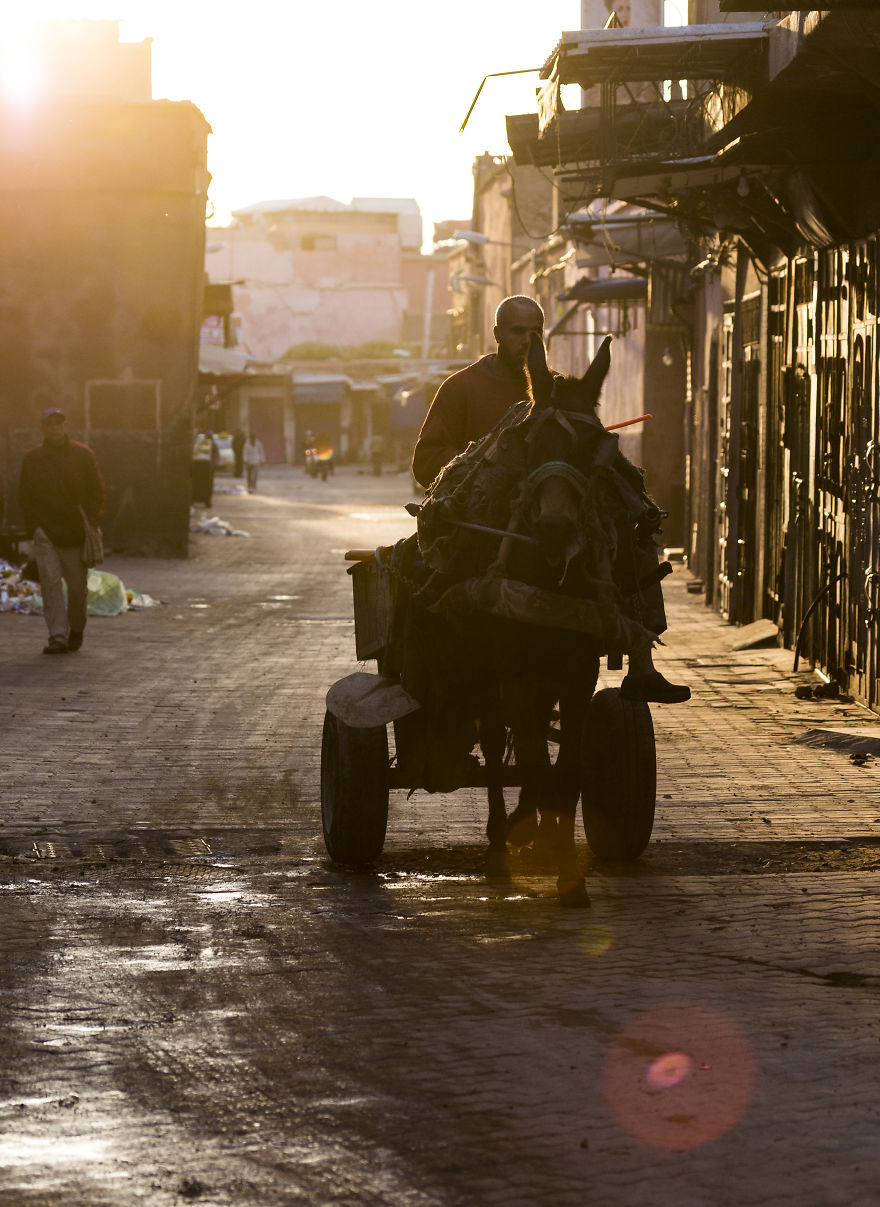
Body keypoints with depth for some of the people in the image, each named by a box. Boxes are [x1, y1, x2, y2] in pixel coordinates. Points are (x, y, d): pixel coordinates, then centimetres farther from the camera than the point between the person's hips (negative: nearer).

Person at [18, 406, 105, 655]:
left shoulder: (83, 455, 3)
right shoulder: (32, 459, 6)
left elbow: (96, 491, 6)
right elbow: (25, 495, 8)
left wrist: (92, 520, -6)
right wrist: (33, 527, -4)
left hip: (76, 532, 0)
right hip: (45, 533, 0)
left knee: (77, 586, 6)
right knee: (50, 583, -11)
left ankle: (76, 630, 29)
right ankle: (58, 637, -13)